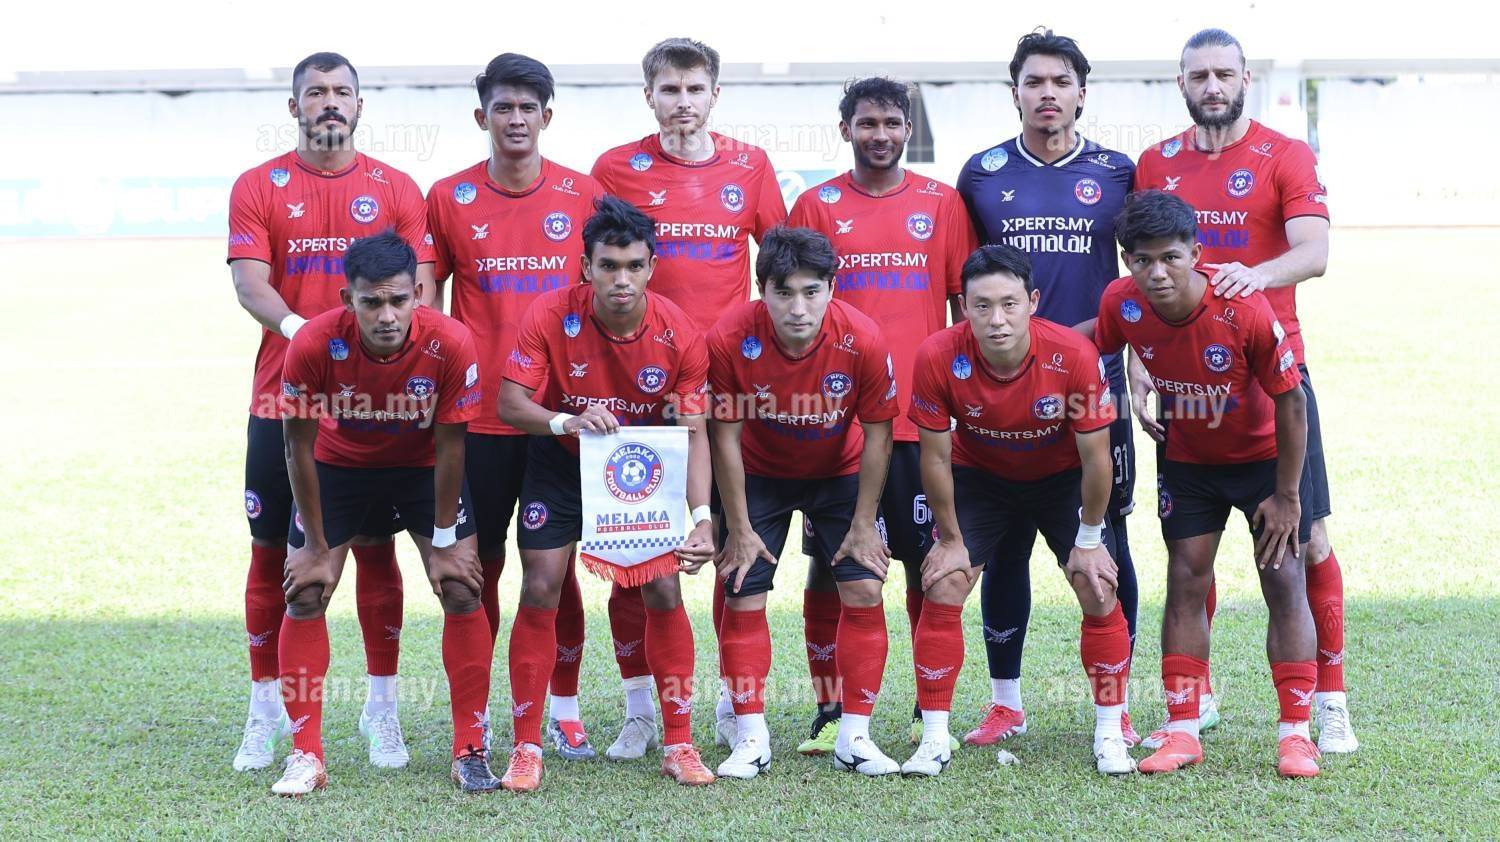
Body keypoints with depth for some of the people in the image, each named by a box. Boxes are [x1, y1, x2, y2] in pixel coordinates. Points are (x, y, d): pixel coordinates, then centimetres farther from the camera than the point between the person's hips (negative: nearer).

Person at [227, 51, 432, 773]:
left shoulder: (396, 190, 6)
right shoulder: (258, 188, 5)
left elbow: (421, 290, 1)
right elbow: (249, 283, -7)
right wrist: (300, 329, -27)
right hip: (282, 398, 0)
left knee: (375, 549, 3)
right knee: (271, 550, 3)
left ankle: (382, 709, 12)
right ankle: (266, 708, 13)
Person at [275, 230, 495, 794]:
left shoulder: (450, 344, -32)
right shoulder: (313, 345, -32)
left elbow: (450, 445, -19)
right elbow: (299, 447, -19)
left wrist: (444, 543, -13)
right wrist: (316, 547, -14)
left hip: (423, 466, 0)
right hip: (338, 464, 0)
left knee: (462, 590, -9)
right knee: (305, 594, -8)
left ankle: (471, 752, 2)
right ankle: (305, 757, 3)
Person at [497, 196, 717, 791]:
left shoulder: (678, 334, -22)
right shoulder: (551, 315, -25)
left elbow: (693, 433, -19)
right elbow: (509, 403, -24)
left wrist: (701, 517, -32)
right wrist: (567, 421, -44)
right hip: (561, 461, -1)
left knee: (663, 592, -6)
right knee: (540, 592, -7)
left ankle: (678, 744, 7)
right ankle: (526, 748, 4)